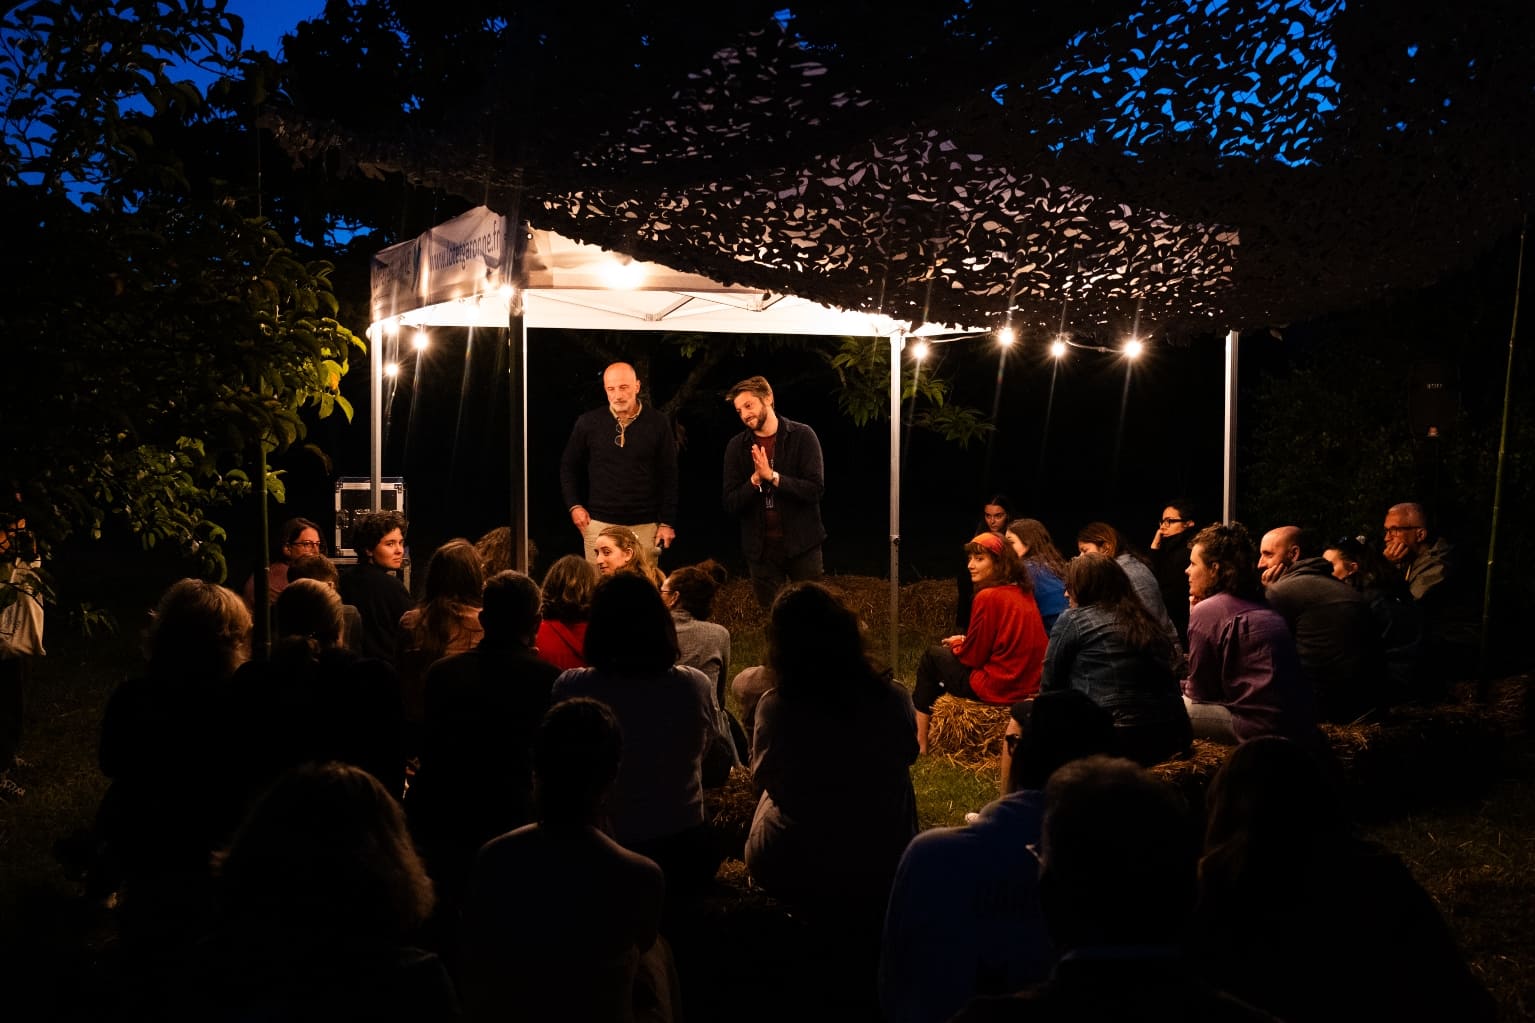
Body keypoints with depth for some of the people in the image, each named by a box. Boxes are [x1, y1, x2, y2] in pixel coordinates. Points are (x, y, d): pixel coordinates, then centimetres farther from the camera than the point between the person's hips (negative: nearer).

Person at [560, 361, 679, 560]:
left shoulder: (657, 423, 0)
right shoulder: (588, 422, 2)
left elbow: (669, 475, 3)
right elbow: (568, 467, 13)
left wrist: (667, 522, 0)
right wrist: (574, 506, 1)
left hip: (645, 526, 0)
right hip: (599, 524, 1)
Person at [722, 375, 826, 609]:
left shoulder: (802, 436, -4)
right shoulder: (737, 446, 3)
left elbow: (815, 489, -12)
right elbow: (731, 504, 0)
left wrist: (772, 476, -19)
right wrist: (755, 479, -16)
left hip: (801, 544, -2)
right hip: (761, 548, 2)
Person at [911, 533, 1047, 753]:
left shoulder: (988, 597, -17)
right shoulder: (1024, 592, 8)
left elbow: (973, 657, -11)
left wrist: (956, 646, 10)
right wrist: (966, 642, 17)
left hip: (997, 688, -8)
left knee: (933, 656, 13)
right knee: (948, 652, 27)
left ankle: (919, 741, 17)